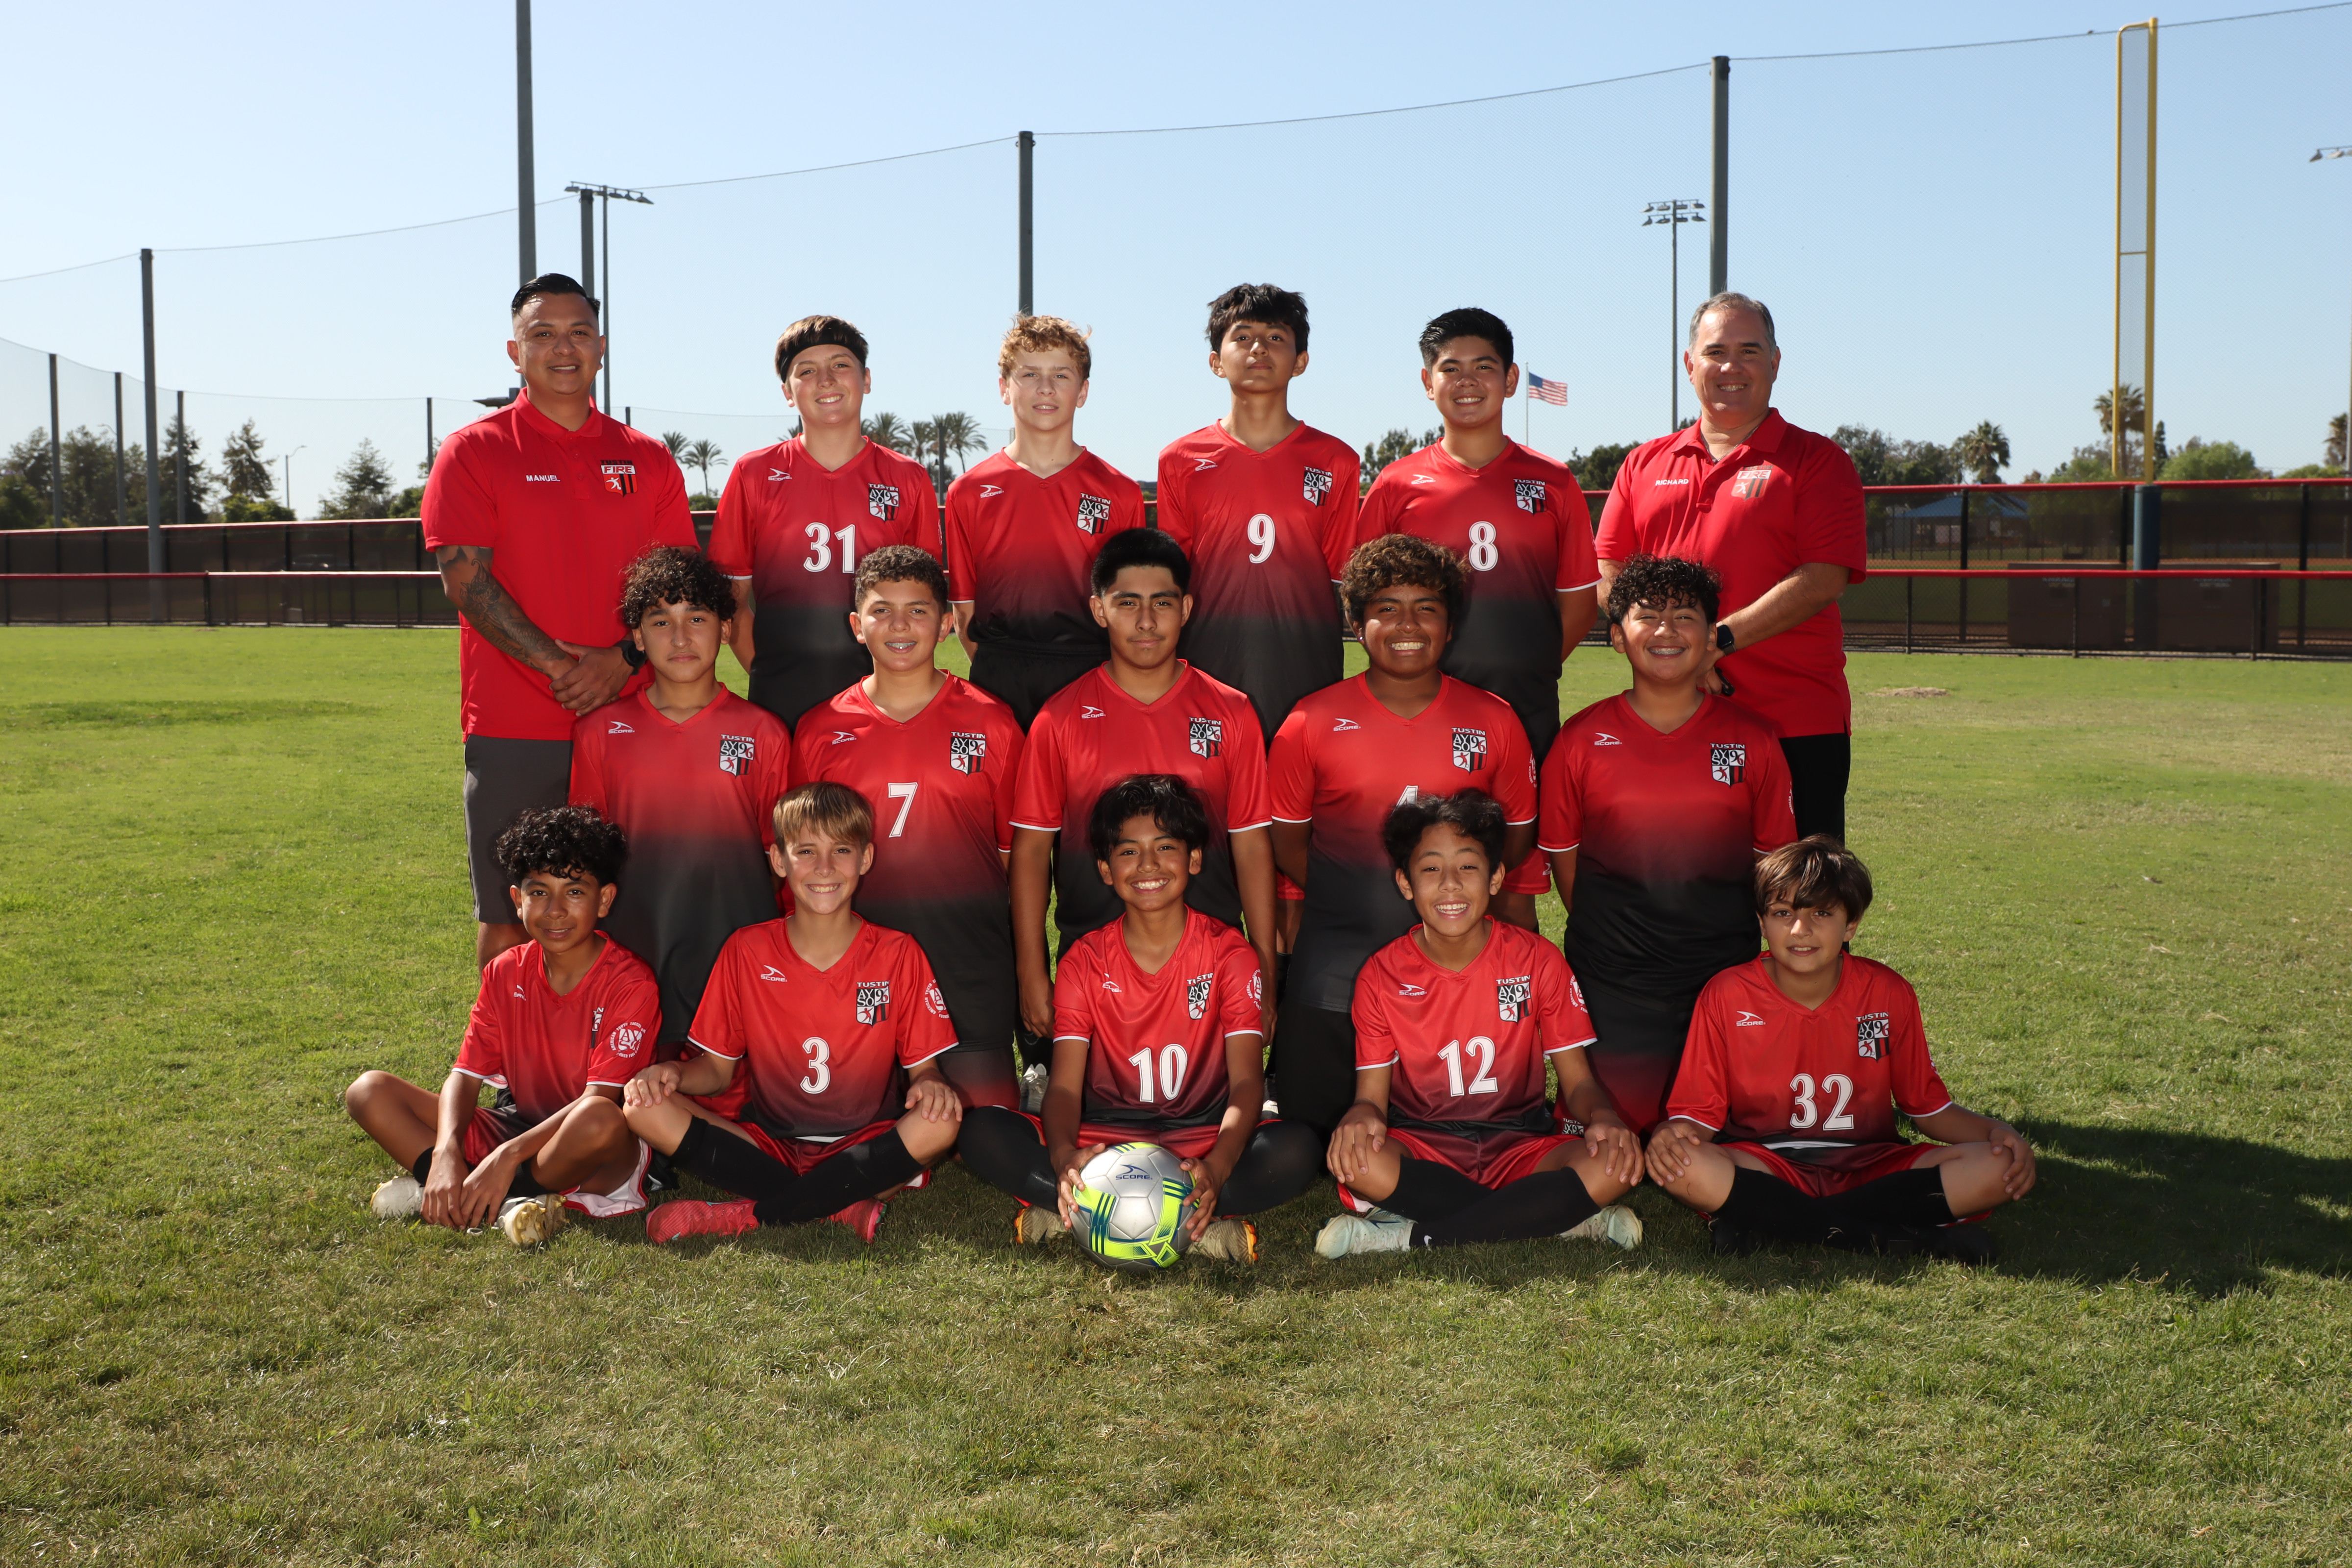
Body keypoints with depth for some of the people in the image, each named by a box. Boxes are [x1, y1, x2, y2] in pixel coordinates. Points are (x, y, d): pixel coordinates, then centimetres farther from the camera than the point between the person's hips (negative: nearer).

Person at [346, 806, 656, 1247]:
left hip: (592, 1155, -5)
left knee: (600, 1118, -42)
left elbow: (600, 1099, -22)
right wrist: (446, 1153, -22)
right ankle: (514, 1198, -23)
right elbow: (466, 1074, -2)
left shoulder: (630, 983, -14)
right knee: (369, 1091, -7)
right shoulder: (506, 974, 3)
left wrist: (510, 1155, -31)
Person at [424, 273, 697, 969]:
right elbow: (465, 579, -6)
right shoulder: (473, 452, 3)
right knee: (508, 916, 0)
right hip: (512, 729, -2)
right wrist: (556, 665, -14)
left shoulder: (648, 460, 12)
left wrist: (623, 657, -10)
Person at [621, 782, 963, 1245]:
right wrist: (672, 1072, -17)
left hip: (865, 1144, -1)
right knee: (644, 1109, -21)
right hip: (765, 1142, 2)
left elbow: (924, 1066, -2)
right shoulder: (746, 951, 3)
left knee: (941, 1124, -32)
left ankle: (746, 1216, -28)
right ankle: (845, 1205, -27)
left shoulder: (898, 955, -1)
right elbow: (719, 1068, 5)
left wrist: (930, 1083, -25)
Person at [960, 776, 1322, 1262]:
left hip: (1202, 1135, -1)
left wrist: (1217, 1167, -37)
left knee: (1299, 1150, -32)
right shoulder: (1085, 962, -1)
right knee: (983, 1134, -25)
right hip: (1103, 1137, 1)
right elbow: (1065, 1084, -11)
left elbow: (1247, 1079, -15)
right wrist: (1064, 1157, -36)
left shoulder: (1228, 953, -5)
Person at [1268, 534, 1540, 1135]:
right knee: (1312, 1126, 1)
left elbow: (1519, 848, 10)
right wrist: (1356, 902, -3)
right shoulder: (1313, 721, 0)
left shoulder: (1495, 721, 4)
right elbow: (1288, 842, 5)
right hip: (1338, 961, -1)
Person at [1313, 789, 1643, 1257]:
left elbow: (1578, 1080, -1)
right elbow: (1373, 1093, -4)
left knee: (1617, 1165, -29)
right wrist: (1361, 1115, -30)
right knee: (1357, 1161, -35)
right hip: (1422, 1148, -1)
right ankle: (1569, 1218, -25)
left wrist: (1604, 1117, -25)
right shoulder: (1382, 977, -3)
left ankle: (1408, 1235, -26)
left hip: (1518, 1145, 1)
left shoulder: (1538, 961, -2)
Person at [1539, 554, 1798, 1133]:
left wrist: (1723, 932, 7)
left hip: (1725, 979, 1)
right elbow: (1563, 860, 8)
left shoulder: (1753, 739, 3)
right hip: (1611, 990, -1)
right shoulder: (1581, 739, 1)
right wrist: (1608, 934, 6)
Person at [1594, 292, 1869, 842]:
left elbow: (1825, 580, -8)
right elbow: (1608, 577, 9)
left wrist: (1719, 638, -17)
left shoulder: (1818, 461, 4)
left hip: (1796, 726, -3)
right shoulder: (1645, 465, 15)